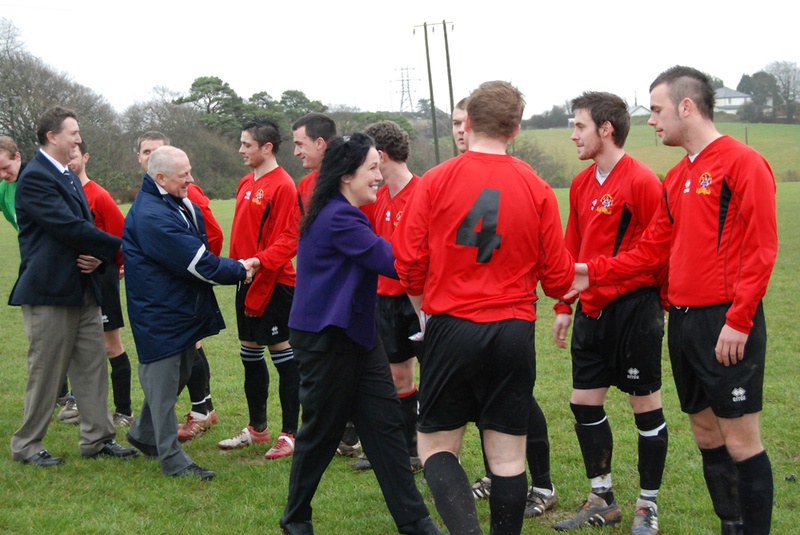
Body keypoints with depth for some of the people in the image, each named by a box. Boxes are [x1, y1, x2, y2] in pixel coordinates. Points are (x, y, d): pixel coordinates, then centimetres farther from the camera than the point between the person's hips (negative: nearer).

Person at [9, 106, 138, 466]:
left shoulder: (69, 177, 16)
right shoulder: (35, 178, -14)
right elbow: (68, 226, -21)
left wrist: (99, 257, -5)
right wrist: (120, 247, -15)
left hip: (83, 288, 9)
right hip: (50, 289, -8)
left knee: (93, 365, 10)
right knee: (46, 372, 0)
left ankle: (98, 438, 18)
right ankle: (26, 445, 14)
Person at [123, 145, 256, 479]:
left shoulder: (183, 206, 9)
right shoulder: (151, 215, -23)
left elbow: (199, 252, 10)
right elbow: (196, 263, -23)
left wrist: (234, 267, -8)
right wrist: (238, 271, -11)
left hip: (184, 310, 10)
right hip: (160, 315, -10)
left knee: (177, 377, 21)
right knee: (163, 383, 0)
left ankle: (143, 434, 39)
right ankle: (173, 459, 8)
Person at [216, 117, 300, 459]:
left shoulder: (283, 186, -13)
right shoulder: (246, 183, 13)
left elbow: (287, 241, -18)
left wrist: (259, 262, -27)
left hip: (275, 283, -9)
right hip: (248, 281, 9)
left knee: (282, 354, -1)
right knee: (250, 353, 15)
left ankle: (290, 433, 8)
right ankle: (257, 428, 29)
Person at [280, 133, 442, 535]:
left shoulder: (343, 214, 12)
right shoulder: (338, 218, -20)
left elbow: (376, 258, 11)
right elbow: (390, 260, -25)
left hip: (355, 334, 9)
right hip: (325, 339, -9)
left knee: (385, 424, 6)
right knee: (322, 431, 5)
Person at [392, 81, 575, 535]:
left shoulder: (436, 180, -4)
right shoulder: (537, 189, 0)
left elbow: (408, 262, -3)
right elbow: (558, 277, 2)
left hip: (451, 328, -1)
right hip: (514, 333, 2)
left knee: (437, 446, 10)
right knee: (508, 457, 9)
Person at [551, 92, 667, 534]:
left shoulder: (641, 181, -13)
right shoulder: (581, 185, 10)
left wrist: (662, 305, -11)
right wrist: (564, 306, 14)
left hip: (634, 308, -8)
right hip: (592, 310, 8)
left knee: (645, 406, 4)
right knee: (584, 403, 11)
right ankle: (602, 499, 25)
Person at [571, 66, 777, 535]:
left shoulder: (743, 163, -9)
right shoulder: (676, 178, 16)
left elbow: (760, 250, -14)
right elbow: (655, 249, 18)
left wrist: (737, 321, -18)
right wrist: (594, 273, 11)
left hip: (726, 322, -8)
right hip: (684, 320, 8)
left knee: (741, 443, -4)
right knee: (707, 435, 13)